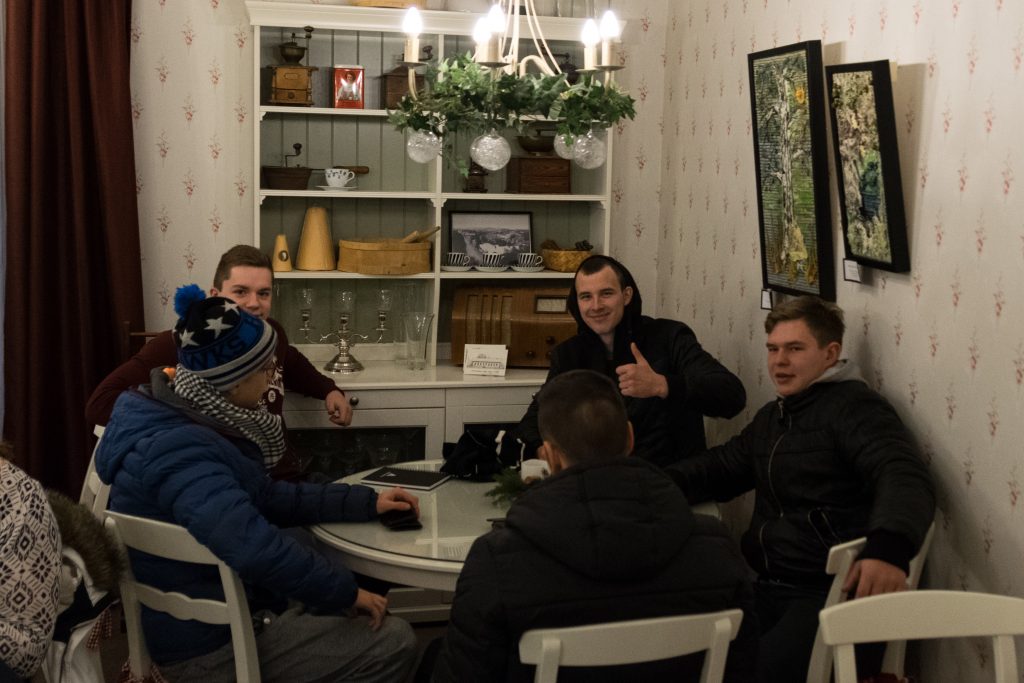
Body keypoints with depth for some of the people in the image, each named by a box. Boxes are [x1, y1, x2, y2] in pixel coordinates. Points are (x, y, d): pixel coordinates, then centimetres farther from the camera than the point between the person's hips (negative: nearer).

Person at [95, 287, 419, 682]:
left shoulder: (187, 419, 3)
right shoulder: (180, 452, -30)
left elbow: (267, 498, 13)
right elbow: (253, 546, -43)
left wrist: (365, 503, 8)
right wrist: (346, 591, -28)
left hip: (197, 615, 10)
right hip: (207, 646, -10)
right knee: (394, 642, -4)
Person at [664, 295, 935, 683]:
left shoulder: (855, 406, -7)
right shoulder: (772, 416, 21)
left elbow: (905, 478, -22)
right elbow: (720, 468, 28)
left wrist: (889, 548, -43)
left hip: (827, 594, -7)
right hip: (764, 586, 7)